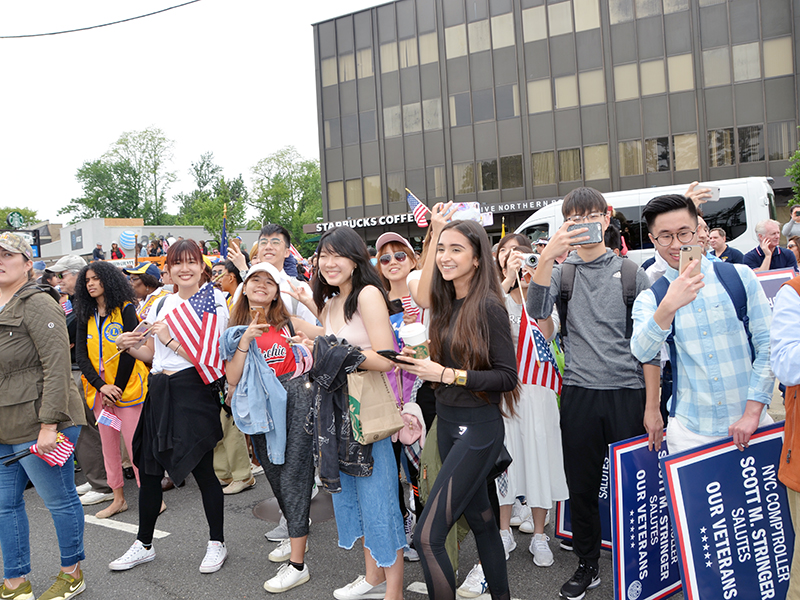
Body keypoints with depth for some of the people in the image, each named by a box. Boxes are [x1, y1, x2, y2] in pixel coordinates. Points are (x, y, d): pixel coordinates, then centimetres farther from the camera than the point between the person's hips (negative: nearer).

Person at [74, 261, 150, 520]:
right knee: (108, 445, 11)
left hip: (126, 388, -6)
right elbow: (80, 354, 3)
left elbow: (130, 351, -10)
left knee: (135, 444, -5)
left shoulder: (125, 310, -5)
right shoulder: (85, 316, 11)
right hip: (98, 389, 6)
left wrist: (117, 388, -12)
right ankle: (118, 498, 21)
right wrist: (101, 386, -11)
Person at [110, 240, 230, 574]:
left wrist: (170, 339, -16)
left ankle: (217, 543, 19)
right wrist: (130, 347, 1)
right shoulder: (162, 304, 14)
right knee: (148, 468, 12)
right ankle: (144, 545, 29)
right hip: (159, 390, 7)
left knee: (202, 469, 0)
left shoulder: (215, 303, -5)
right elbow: (152, 355, 20)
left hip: (194, 392, -6)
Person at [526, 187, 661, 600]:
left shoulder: (631, 273, 3)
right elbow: (537, 312, -15)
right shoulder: (560, 272, 6)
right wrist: (545, 258, -26)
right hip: (578, 395, 1)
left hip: (627, 394, -1)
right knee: (581, 486, 11)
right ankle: (587, 566, 29)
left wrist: (652, 406, -3)